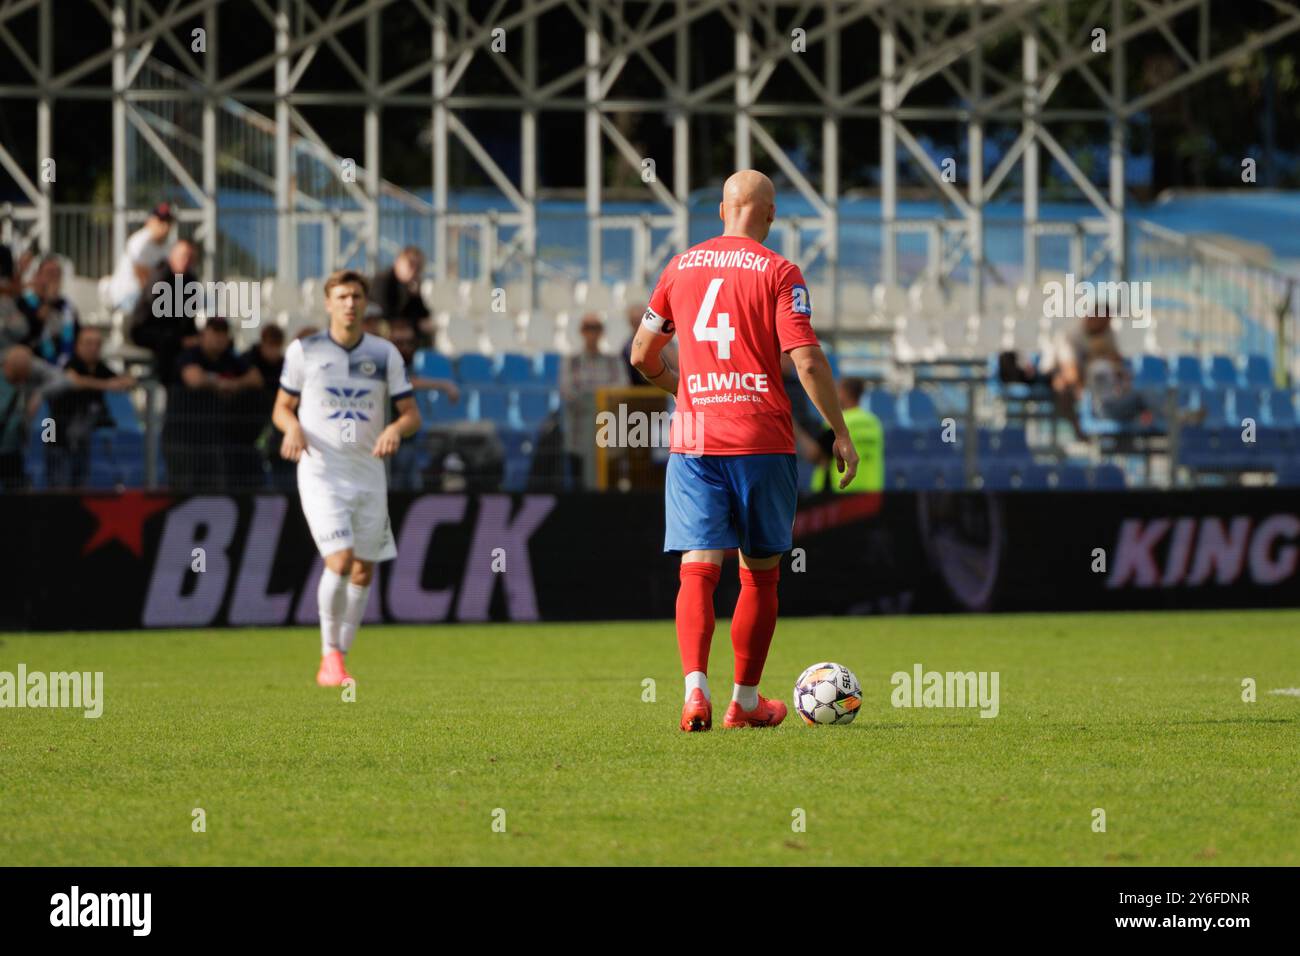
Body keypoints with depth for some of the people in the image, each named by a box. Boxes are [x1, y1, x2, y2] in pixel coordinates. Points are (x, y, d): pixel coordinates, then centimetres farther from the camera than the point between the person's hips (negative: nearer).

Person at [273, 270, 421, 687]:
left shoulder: (385, 354, 3)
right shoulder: (303, 351, -1)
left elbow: (412, 415, 4)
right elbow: (282, 406, 8)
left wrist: (396, 429, -19)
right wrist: (292, 427, -14)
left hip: (369, 476, 3)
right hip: (321, 472, -3)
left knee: (363, 572, 5)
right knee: (340, 562, -19)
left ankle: (338, 659, 20)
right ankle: (330, 655, -4)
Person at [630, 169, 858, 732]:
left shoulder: (681, 268, 10)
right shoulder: (778, 273, -2)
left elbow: (642, 356, 17)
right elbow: (807, 362, -10)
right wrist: (840, 433, -2)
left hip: (694, 440, 2)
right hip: (763, 442, -2)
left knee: (698, 568, -4)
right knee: (761, 573, 11)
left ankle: (695, 688, -24)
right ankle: (745, 701, 17)